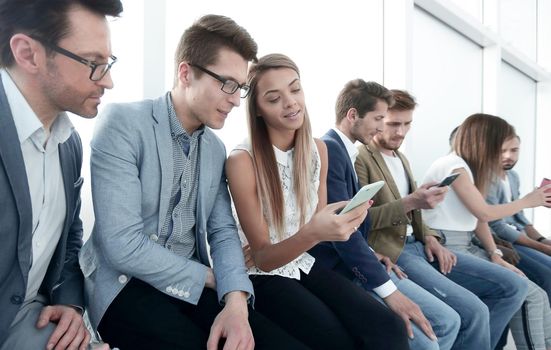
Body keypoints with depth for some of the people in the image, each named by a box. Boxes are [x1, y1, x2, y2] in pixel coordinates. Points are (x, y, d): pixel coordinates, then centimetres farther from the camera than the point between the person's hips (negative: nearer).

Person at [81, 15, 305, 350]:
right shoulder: (123, 123, -13)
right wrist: (211, 278, -10)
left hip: (195, 284, 5)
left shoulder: (216, 148, 8)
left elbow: (223, 231, 5)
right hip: (128, 283, -5)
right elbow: (122, 244, -20)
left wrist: (236, 298, -16)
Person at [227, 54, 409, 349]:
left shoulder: (318, 149, 0)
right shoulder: (242, 160, -17)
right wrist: (311, 234, -33)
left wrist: (340, 222, -16)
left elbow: (318, 222, 7)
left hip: (304, 264, 4)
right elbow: (264, 259, -15)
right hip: (263, 276, -4)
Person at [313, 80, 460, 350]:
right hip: (337, 271, -10)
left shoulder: (344, 150, 15)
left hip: (356, 262, 10)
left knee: (447, 321, 4)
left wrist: (370, 253, 4)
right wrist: (389, 292, -23)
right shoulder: (328, 148, -16)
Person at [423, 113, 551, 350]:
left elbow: (478, 219, 12)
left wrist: (495, 254, -1)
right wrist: (527, 201, 2)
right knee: (515, 288, -19)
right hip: (446, 248, -9)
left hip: (465, 246, 9)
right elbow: (484, 213, -11)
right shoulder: (453, 165, -11)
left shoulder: (468, 166, 17)